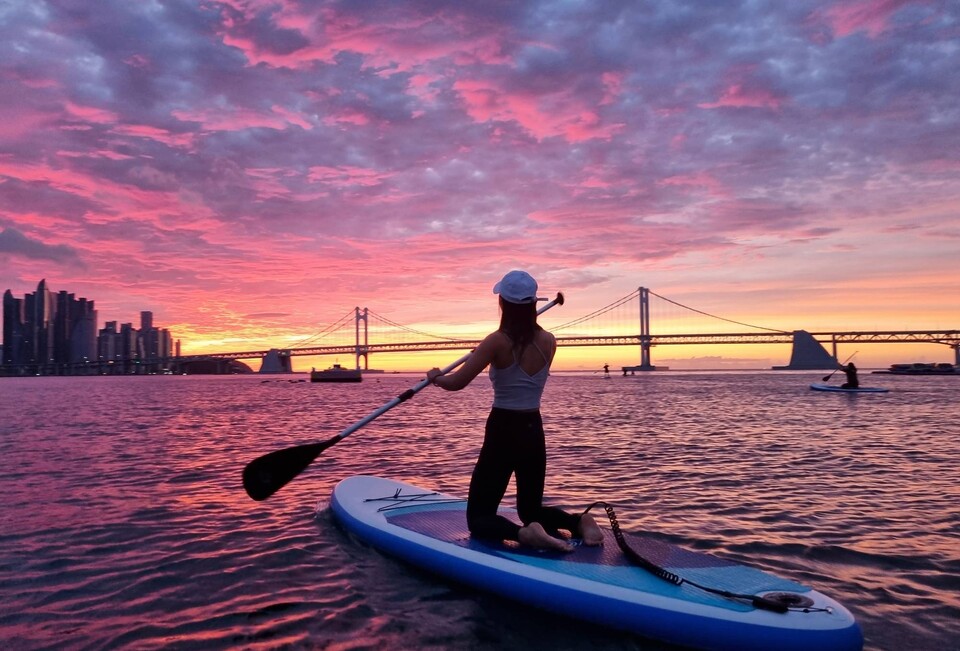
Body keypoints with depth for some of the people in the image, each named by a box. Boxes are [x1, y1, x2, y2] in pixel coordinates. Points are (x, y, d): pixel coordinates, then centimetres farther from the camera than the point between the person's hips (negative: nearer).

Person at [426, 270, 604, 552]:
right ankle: (579, 521, -7)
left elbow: (456, 383, -15)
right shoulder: (549, 342, -2)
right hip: (534, 435, 5)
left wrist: (436, 377, 7)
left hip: (502, 434, -5)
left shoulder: (497, 342, -16)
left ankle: (524, 533, -24)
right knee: (532, 510, 24)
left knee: (478, 518, 7)